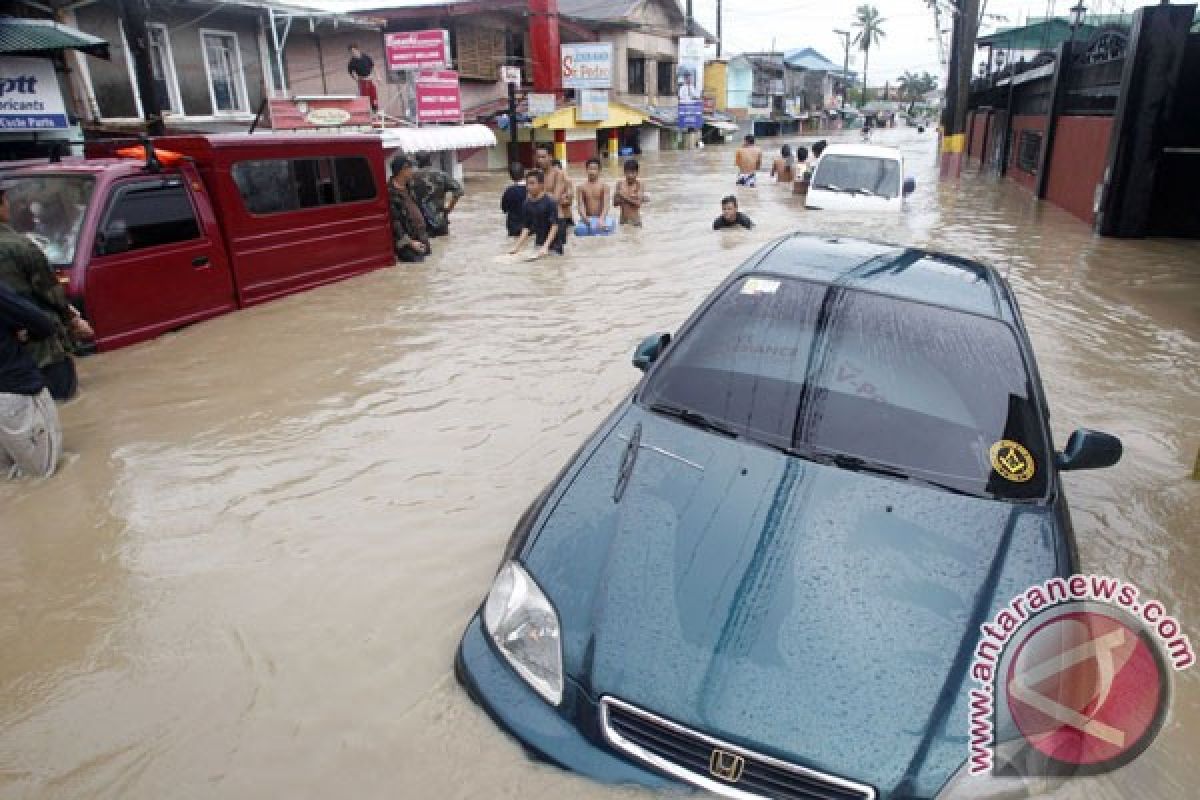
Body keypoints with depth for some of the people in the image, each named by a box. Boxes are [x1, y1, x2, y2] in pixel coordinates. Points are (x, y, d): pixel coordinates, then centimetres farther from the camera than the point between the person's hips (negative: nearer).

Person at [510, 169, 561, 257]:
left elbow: (554, 226, -16)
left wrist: (546, 246, -25)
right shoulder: (528, 204, 5)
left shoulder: (550, 202, -12)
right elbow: (526, 228, 8)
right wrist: (517, 246, -1)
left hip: (552, 247, -5)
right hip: (538, 245, 5)